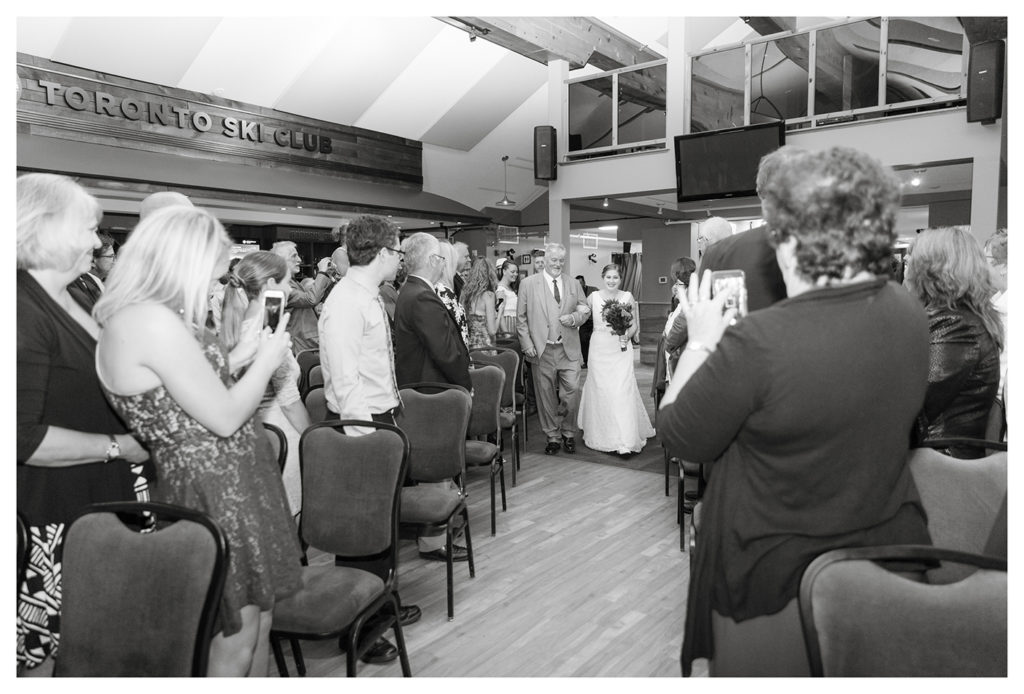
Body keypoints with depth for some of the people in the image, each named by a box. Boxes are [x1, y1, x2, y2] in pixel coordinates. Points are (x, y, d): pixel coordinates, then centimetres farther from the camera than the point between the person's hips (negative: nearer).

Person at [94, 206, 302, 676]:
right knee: (234, 645, 6)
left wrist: (235, 359, 13)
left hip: (234, 485, 10)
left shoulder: (135, 318, 10)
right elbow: (224, 417, -20)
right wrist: (266, 361, -6)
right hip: (217, 492, -10)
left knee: (257, 624, 20)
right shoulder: (152, 320, -22)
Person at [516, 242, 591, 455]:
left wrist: (574, 318, -5)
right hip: (542, 350, -2)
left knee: (571, 394, 0)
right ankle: (552, 437, 20)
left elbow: (585, 310, 17)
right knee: (546, 396, 7)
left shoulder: (574, 285, 11)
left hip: (569, 350, 2)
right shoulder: (528, 284, 2)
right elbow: (521, 318, 1)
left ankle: (569, 434, 20)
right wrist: (527, 344, -7)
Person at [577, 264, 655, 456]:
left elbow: (635, 324, 5)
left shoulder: (628, 297, 2)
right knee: (600, 391, 4)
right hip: (600, 348, 1)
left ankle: (625, 442, -3)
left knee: (622, 392, -8)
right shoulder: (593, 297, 3)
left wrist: (627, 335, -10)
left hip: (621, 349, -1)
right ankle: (601, 436, 20)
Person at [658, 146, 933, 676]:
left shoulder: (758, 343, -31)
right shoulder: (909, 313, -9)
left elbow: (678, 437, -17)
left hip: (782, 577, -6)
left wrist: (701, 341, -7)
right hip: (889, 549, 6)